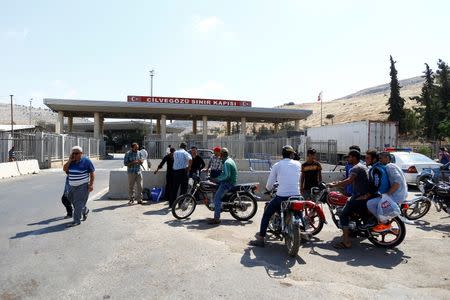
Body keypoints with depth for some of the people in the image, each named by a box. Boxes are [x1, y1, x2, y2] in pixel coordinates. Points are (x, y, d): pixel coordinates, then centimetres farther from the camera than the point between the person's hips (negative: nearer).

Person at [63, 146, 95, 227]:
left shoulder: (86, 161, -8)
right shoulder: (71, 161, 8)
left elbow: (92, 173, -8)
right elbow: (64, 169, 2)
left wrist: (91, 184, -15)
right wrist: (69, 160, -9)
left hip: (82, 186, -6)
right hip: (72, 186, 7)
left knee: (78, 203, -7)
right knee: (72, 201, 16)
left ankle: (76, 221, 0)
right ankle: (85, 210, 40)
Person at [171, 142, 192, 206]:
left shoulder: (175, 153, 12)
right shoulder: (185, 153, -5)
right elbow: (190, 159, -23)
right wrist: (189, 167, -10)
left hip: (175, 171, 5)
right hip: (183, 171, -5)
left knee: (174, 188, 12)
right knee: (183, 188, 3)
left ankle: (171, 203, 16)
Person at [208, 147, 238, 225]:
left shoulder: (226, 162, -18)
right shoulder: (229, 160, 16)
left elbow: (227, 175, -28)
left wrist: (217, 179, -20)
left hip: (228, 182, -11)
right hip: (229, 180, 11)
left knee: (217, 197, -17)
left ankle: (216, 219, -18)